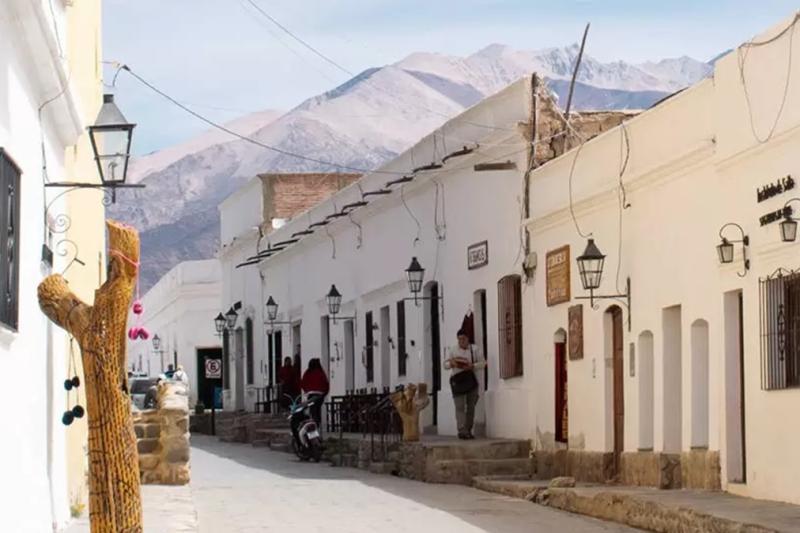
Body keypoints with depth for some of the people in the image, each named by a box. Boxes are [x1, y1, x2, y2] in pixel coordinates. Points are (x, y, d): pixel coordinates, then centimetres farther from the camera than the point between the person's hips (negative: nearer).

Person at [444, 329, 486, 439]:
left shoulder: (474, 349, 6)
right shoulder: (452, 350, 7)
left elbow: (483, 363, 2)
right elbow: (445, 365, 2)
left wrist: (472, 366, -16)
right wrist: (452, 363, -21)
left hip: (471, 380, 2)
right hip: (457, 380, -2)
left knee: (471, 407, 5)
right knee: (460, 407, -11)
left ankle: (468, 431, 14)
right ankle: (462, 431, -18)